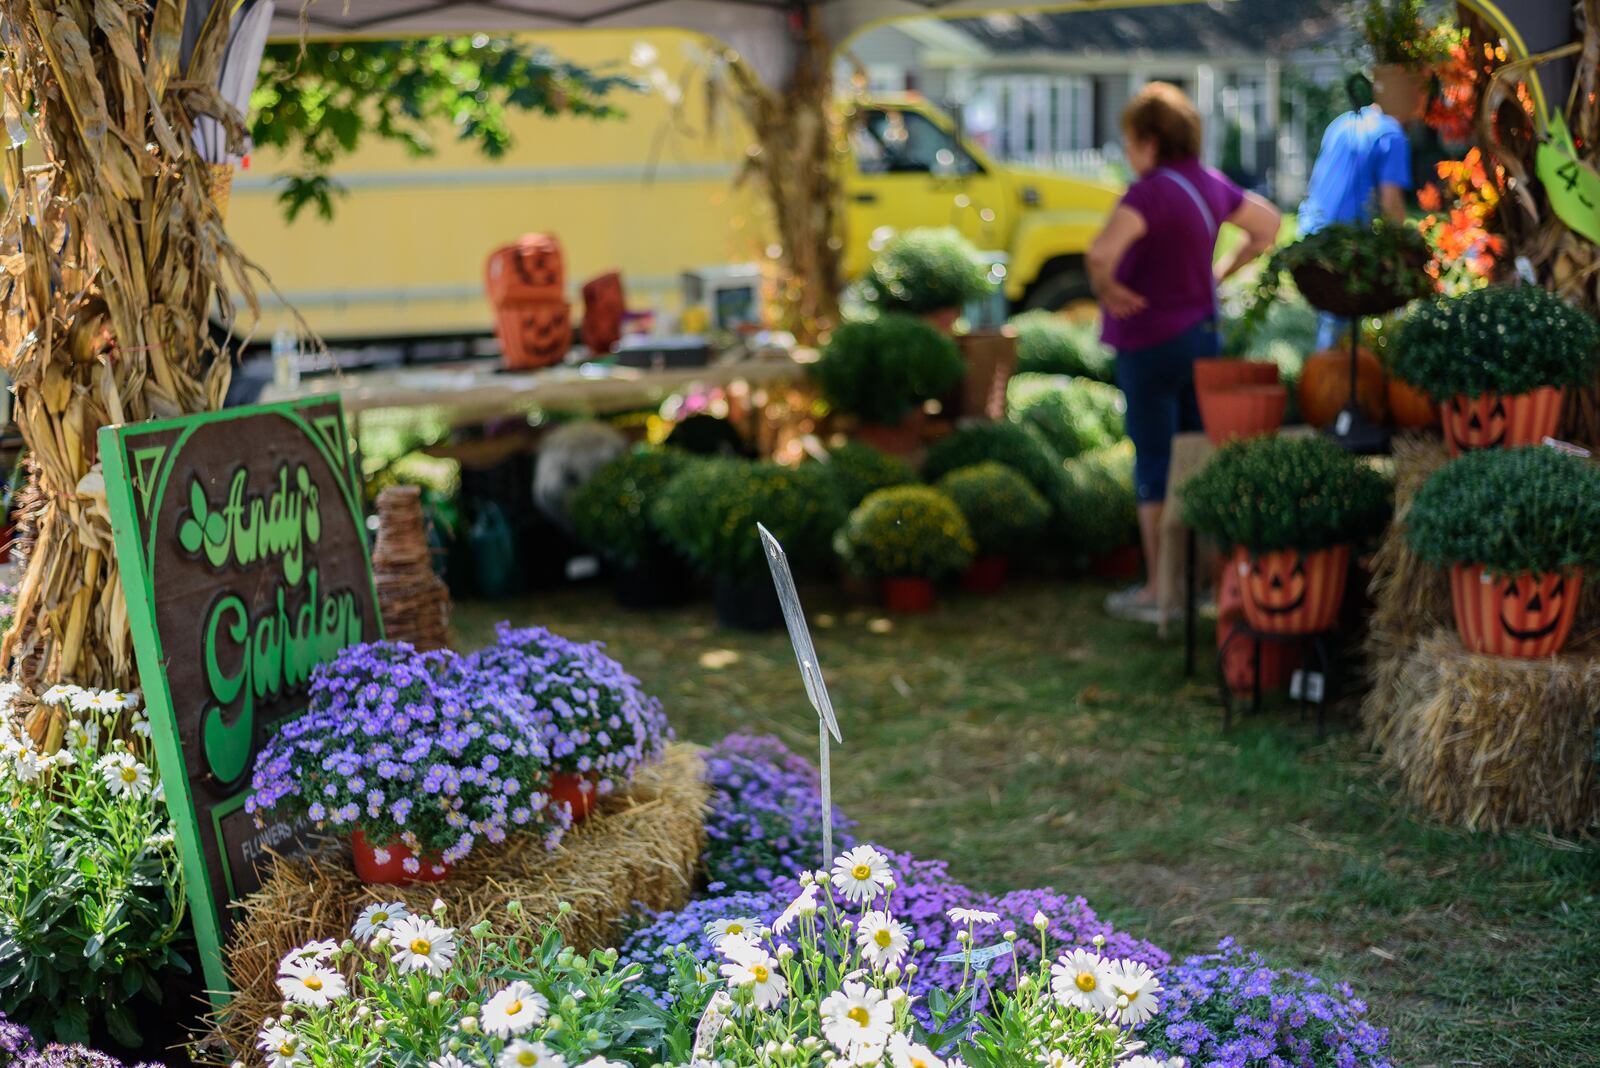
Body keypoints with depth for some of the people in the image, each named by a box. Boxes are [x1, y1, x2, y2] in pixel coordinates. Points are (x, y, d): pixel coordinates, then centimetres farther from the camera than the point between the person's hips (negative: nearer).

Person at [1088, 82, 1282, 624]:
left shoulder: (1151, 192, -21)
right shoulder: (1210, 184, 5)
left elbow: (1102, 251, -37)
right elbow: (1268, 224, 19)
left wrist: (1106, 287, -18)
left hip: (1151, 341, -8)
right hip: (1203, 333, 8)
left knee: (1154, 461, 1)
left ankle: (1158, 591, 7)